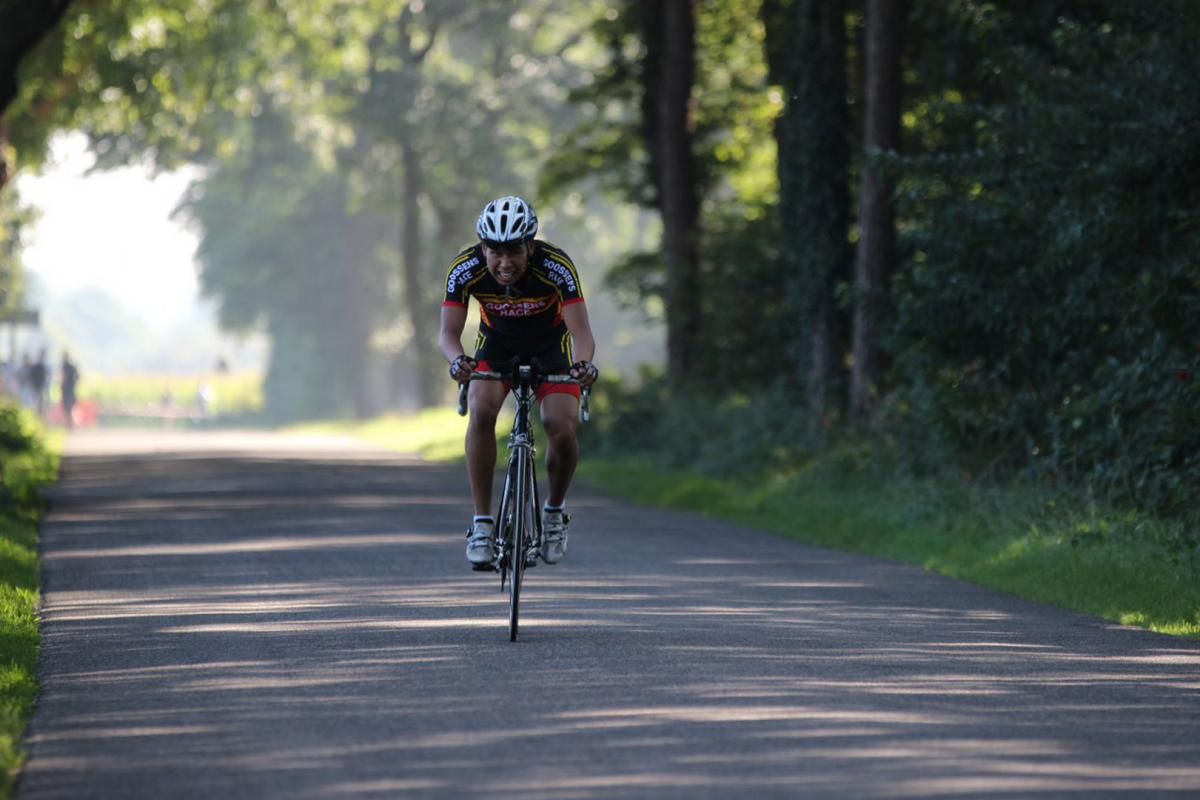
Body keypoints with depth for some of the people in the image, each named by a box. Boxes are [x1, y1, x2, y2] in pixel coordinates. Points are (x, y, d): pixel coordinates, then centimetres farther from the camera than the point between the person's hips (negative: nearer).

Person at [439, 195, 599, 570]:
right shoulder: (465, 269, -28)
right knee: (481, 412, -27)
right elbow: (449, 332, -30)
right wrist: (457, 360, -53)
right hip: (496, 345, 1)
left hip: (551, 346, -1)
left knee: (562, 429, -21)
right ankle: (482, 522, -19)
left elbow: (580, 330, -37)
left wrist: (584, 363, -59)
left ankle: (555, 509, 8)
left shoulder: (556, 267, -32)